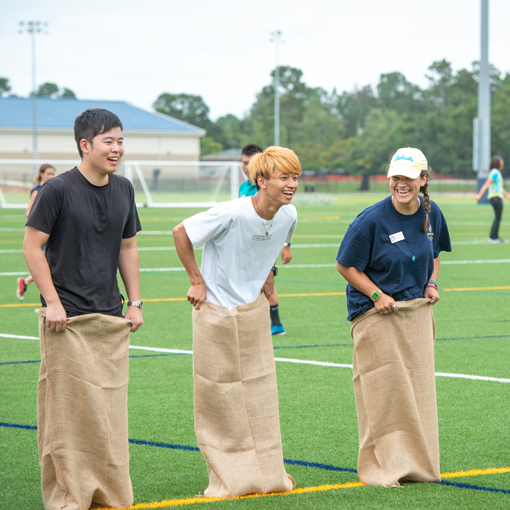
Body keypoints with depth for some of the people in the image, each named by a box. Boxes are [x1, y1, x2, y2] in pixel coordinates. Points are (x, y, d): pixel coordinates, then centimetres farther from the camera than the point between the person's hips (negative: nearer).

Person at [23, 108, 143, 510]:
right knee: (69, 405, -5)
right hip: (68, 318, -6)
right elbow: (32, 247, -7)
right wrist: (52, 302, -12)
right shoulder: (58, 190, -9)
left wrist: (135, 303, 13)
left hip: (111, 317, 6)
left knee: (110, 405, 8)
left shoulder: (123, 189, 10)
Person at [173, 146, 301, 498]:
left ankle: (267, 473, 18)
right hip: (216, 310, -5)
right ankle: (230, 478, 12)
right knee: (220, 396, 2)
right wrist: (198, 281, -11)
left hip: (255, 310, 5)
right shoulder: (231, 214, -26)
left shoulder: (289, 216, -7)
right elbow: (181, 234, -14)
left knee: (261, 392, 8)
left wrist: (269, 274, 8)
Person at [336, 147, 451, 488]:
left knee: (418, 386, 10)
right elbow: (346, 265, -9)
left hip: (417, 310, 6)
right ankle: (383, 467, 5)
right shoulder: (372, 220, -17)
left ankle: (418, 463, 22)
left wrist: (432, 284, 2)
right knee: (384, 389, -5)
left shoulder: (432, 214, 1)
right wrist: (377, 295, -16)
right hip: (376, 315, -5)